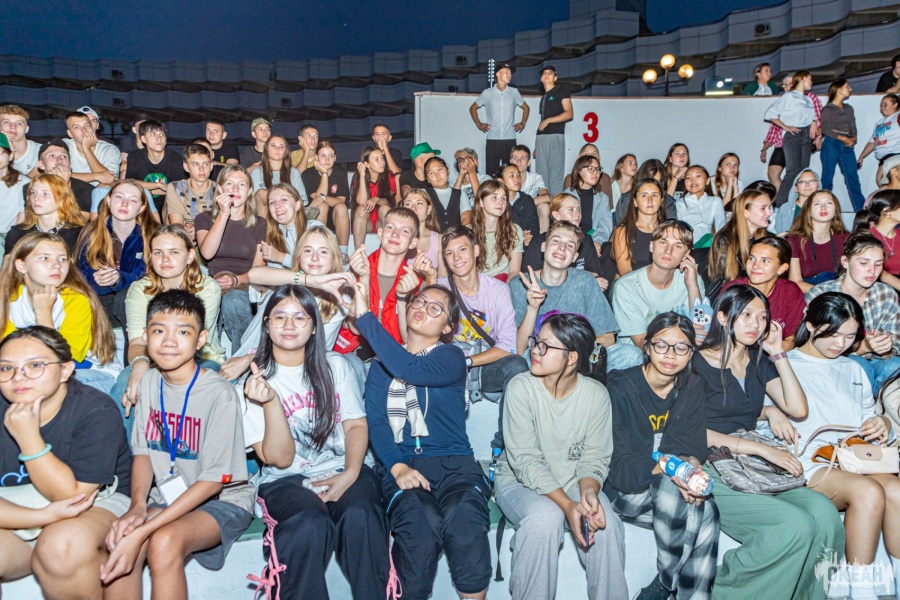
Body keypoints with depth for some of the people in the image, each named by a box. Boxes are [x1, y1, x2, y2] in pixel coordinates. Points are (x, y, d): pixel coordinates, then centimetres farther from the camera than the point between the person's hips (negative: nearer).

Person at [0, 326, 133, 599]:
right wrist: (43, 516, -26)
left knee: (62, 545, -34)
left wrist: (28, 436, -29)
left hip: (97, 503, -3)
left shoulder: (96, 412, -19)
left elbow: (73, 495, -22)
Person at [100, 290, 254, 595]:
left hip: (221, 501, -5)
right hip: (165, 498, 5)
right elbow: (143, 451, 6)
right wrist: (137, 505, -15)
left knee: (164, 542, -33)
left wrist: (144, 530, -24)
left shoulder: (220, 394, -19)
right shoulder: (149, 382, 3)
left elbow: (213, 480, -18)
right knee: (118, 540, -25)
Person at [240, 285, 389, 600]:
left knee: (360, 515, -32)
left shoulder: (334, 365, 10)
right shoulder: (252, 382, 2)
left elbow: (357, 425, 7)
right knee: (310, 524, -34)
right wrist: (270, 401, -21)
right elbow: (280, 459, -6)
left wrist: (350, 474, -12)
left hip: (344, 470, 2)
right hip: (286, 480, -1)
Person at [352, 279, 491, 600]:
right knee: (418, 523, -32)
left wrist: (364, 315, -14)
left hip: (454, 463, -1)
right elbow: (375, 422, 4)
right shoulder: (381, 365, 18)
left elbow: (409, 369, -15)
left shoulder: (451, 357, 8)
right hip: (399, 464, 1)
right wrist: (397, 466, -15)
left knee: (464, 520, -34)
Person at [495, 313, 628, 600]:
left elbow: (594, 458, -5)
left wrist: (588, 492, -28)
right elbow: (525, 460, -20)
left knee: (605, 522, -25)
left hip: (573, 481, 2)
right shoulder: (520, 388, -16)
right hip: (520, 481, -2)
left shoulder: (596, 394, -9)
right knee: (545, 517, -32)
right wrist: (567, 504, -30)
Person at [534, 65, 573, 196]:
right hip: (541, 137, 6)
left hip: (555, 136, -6)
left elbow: (569, 114, -5)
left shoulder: (561, 91, 6)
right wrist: (536, 147, 15)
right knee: (541, 174, 2)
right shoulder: (543, 97, 24)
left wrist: (548, 120, -9)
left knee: (555, 175, -10)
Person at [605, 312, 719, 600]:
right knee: (671, 488, -33)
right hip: (626, 489, -4)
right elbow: (616, 463, -19)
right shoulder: (621, 388, -13)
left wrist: (691, 462, -29)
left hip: (671, 484, 4)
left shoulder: (692, 387, 3)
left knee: (706, 510, -26)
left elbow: (692, 443, -5)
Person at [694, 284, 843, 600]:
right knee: (796, 524, -26)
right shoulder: (698, 363, -3)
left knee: (823, 512, -22)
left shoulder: (759, 363, 17)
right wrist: (762, 449, -17)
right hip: (711, 472, -6)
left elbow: (798, 409, 6)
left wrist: (778, 352, 6)